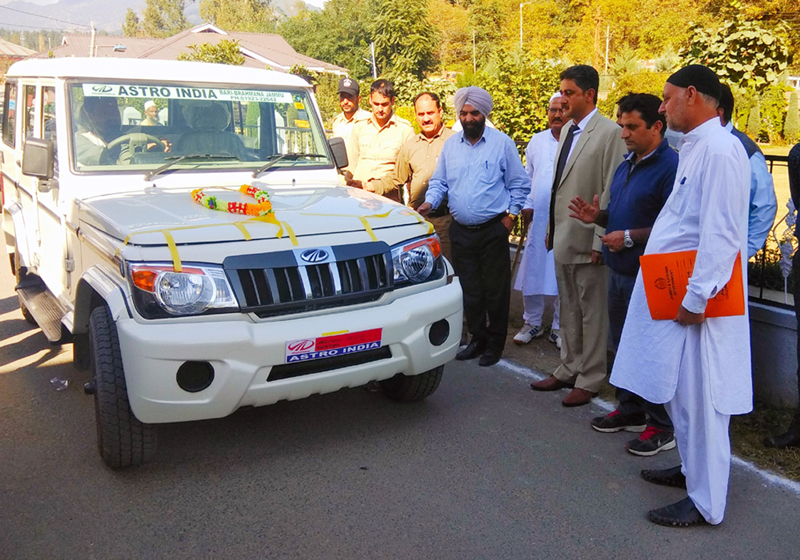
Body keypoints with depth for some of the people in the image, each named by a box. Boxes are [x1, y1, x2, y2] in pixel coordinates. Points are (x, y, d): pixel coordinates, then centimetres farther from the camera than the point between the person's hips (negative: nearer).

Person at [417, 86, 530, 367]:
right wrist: (429, 202, -5)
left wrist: (510, 215, -4)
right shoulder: (450, 144, 8)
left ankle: (495, 343, 17)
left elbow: (519, 184, 3)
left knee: (495, 290, 3)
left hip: (493, 230, -3)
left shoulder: (502, 143, -2)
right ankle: (478, 338, 26)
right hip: (461, 231, 4)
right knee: (469, 290, 11)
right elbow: (439, 181, 13)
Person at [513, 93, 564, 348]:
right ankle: (532, 323, 22)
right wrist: (526, 205, 9)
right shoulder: (537, 140, 12)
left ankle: (559, 328, 18)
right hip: (538, 218, 4)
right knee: (532, 270, 6)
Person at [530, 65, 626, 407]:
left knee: (592, 311, 4)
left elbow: (611, 192, -15)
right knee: (568, 309, 17)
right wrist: (551, 229, 15)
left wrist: (600, 241, -18)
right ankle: (569, 369, 31)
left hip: (587, 241, -8)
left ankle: (590, 379, 16)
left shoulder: (610, 133, -12)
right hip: (563, 238, 8)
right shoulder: (567, 131, 13)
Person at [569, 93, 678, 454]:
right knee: (623, 346, 17)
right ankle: (630, 410, 33)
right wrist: (598, 216, 4)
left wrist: (629, 237, -21)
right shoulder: (626, 166, 14)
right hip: (619, 272, 9)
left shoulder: (671, 167, -16)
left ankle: (661, 427, 14)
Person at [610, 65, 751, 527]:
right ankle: (693, 469, 37)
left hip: (696, 300, -10)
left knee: (698, 397, -1)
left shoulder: (720, 150, -17)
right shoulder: (695, 148, 14)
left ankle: (706, 502, 12)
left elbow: (721, 235, -22)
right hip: (674, 293, 10)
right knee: (679, 391, 20)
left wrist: (696, 298, -21)